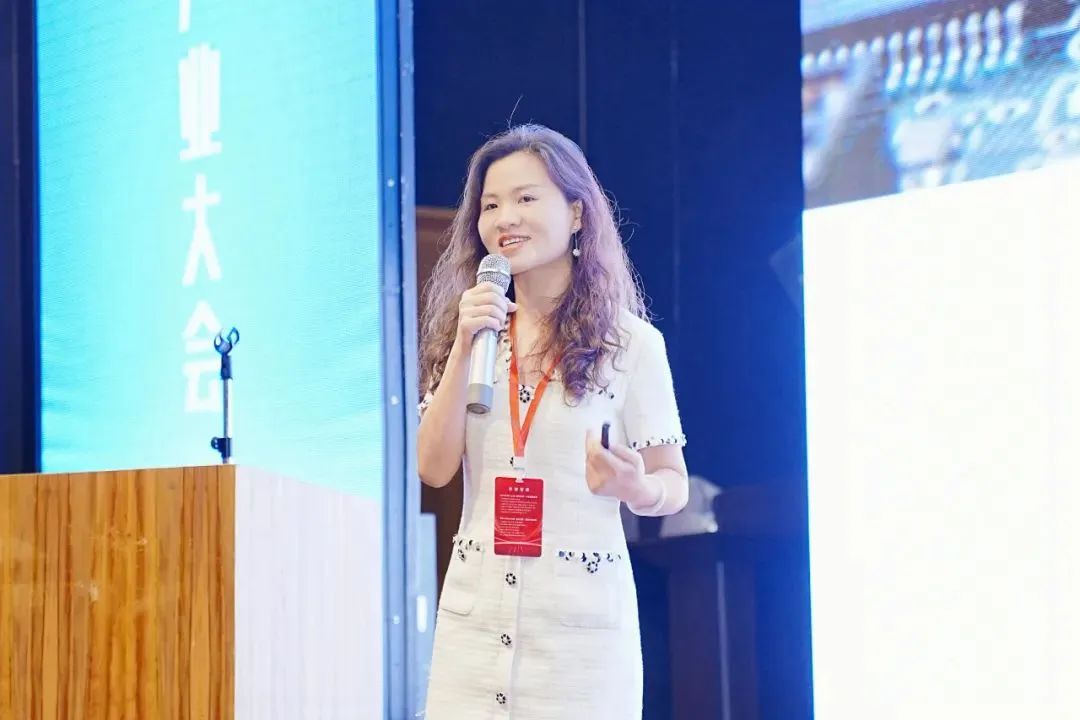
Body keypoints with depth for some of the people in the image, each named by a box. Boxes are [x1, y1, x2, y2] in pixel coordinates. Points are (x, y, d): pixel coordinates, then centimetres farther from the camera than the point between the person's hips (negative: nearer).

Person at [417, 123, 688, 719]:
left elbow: (673, 484, 1)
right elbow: (434, 468, -2)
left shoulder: (631, 341, -3)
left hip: (584, 618, -3)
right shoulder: (468, 331, 7)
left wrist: (635, 489, -21)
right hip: (475, 613, 3)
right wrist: (465, 347, -10)